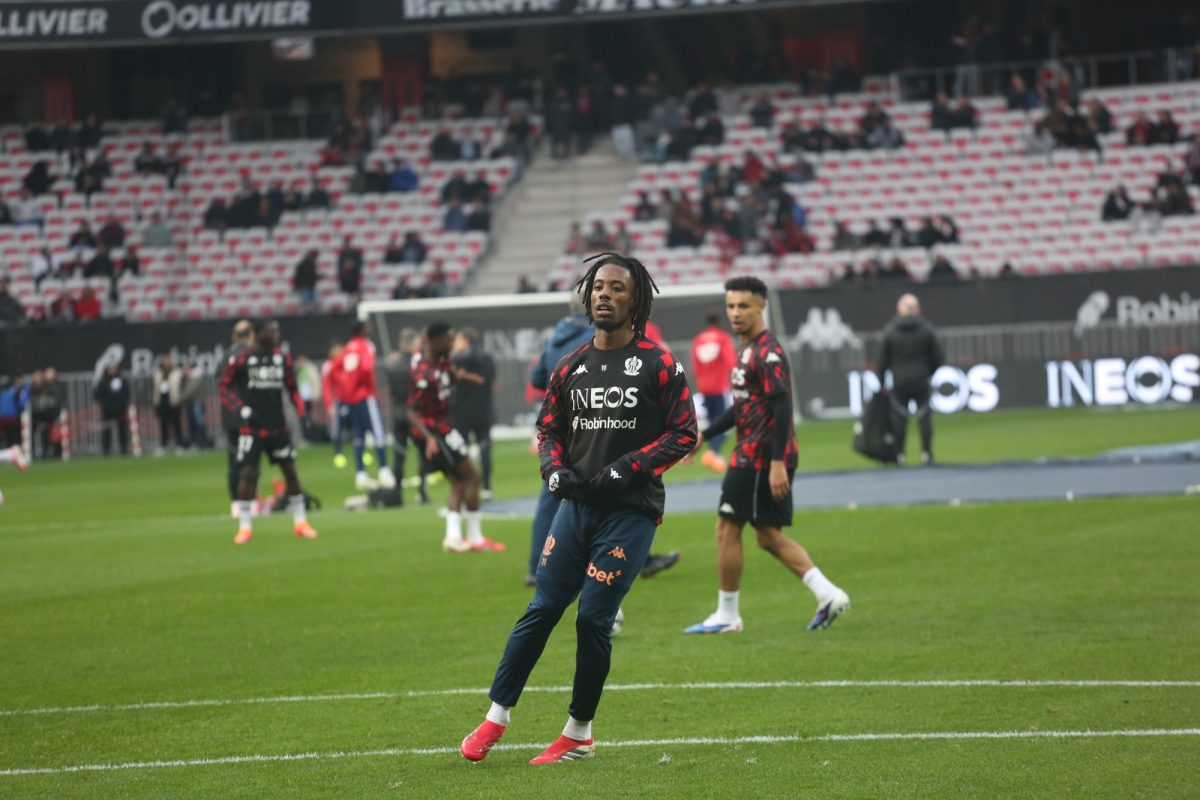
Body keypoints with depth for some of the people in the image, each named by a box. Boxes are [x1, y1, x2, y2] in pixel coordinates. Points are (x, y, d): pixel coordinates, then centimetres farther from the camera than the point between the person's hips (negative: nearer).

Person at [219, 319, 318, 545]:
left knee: (290, 470, 5)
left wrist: (301, 409, -1)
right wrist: (240, 409, -15)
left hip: (278, 427, 4)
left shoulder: (282, 358, 5)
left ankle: (300, 522, 15)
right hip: (251, 427, -4)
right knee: (247, 473, -7)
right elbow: (225, 388, -1)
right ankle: (244, 526, 2)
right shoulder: (242, 359, -6)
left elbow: (291, 388, 14)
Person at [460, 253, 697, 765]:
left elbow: (683, 434, -4)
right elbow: (548, 428, 19)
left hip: (629, 511, -4)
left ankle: (579, 734, 8)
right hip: (577, 505, 4)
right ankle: (495, 718, 9)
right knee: (542, 610, 3)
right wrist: (556, 470, -1)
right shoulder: (572, 367, 10)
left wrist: (627, 469, -14)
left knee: (594, 618, -5)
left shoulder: (658, 365, -3)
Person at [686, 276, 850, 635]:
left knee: (727, 529, 0)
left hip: (759, 457, -10)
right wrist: (704, 435, 24)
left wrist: (777, 463, -26)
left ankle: (727, 615, 9)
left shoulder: (768, 353, -15)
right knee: (769, 535, 11)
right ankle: (827, 594, 5)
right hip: (754, 454, 10)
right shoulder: (749, 349, 15)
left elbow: (782, 408, -22)